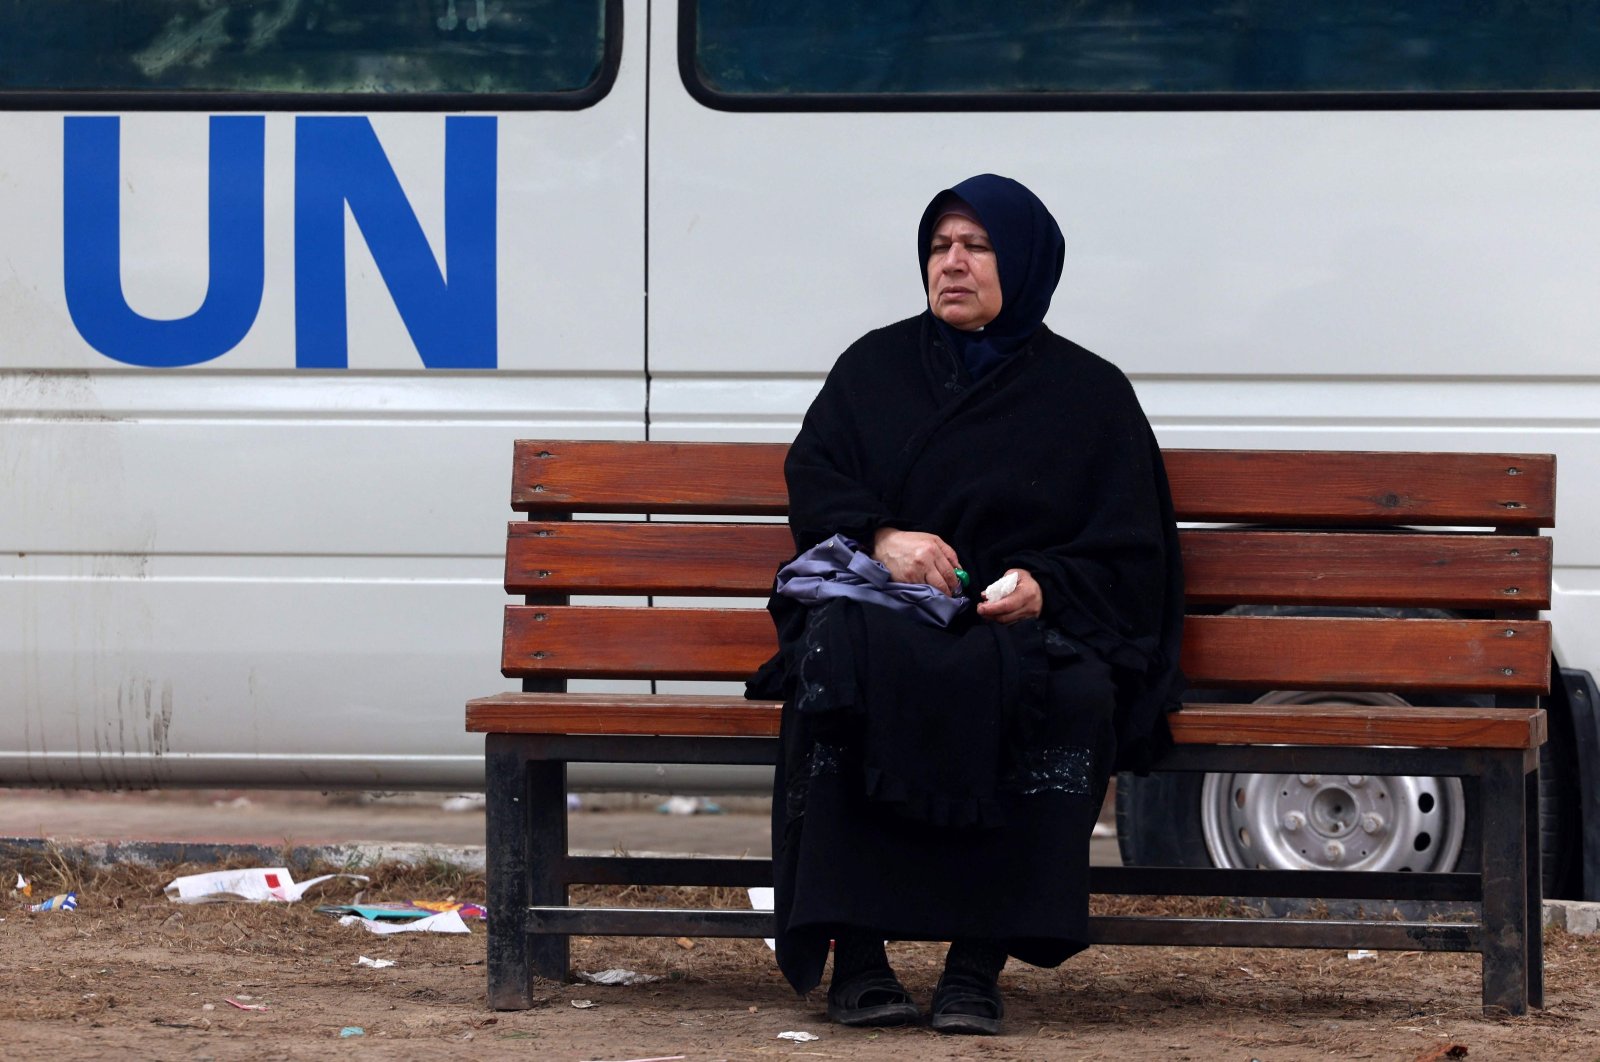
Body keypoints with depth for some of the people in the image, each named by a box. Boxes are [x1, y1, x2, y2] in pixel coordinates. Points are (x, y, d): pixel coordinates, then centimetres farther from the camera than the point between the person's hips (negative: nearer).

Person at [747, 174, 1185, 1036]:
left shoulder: (1091, 394, 14)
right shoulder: (874, 367, 21)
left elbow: (1130, 554, 9)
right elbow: (811, 481, 10)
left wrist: (1045, 588, -13)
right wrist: (880, 537, -12)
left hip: (1028, 625, -1)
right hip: (886, 609, 1)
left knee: (1067, 695, -37)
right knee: (842, 661, -36)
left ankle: (979, 962, -36)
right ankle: (855, 956, -37)